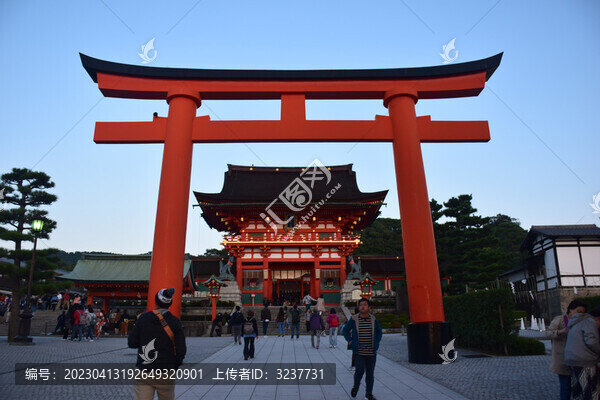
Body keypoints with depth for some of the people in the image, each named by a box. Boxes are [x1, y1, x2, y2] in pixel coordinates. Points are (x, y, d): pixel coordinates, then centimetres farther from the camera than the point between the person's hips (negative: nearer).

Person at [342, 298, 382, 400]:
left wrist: (376, 342, 9)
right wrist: (350, 341, 2)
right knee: (360, 370, -10)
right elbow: (346, 330, 10)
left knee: (370, 373, 8)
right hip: (359, 351, -2)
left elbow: (379, 331, 18)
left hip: (371, 352, 2)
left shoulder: (373, 319, 2)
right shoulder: (354, 319, -4)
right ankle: (356, 386, 20)